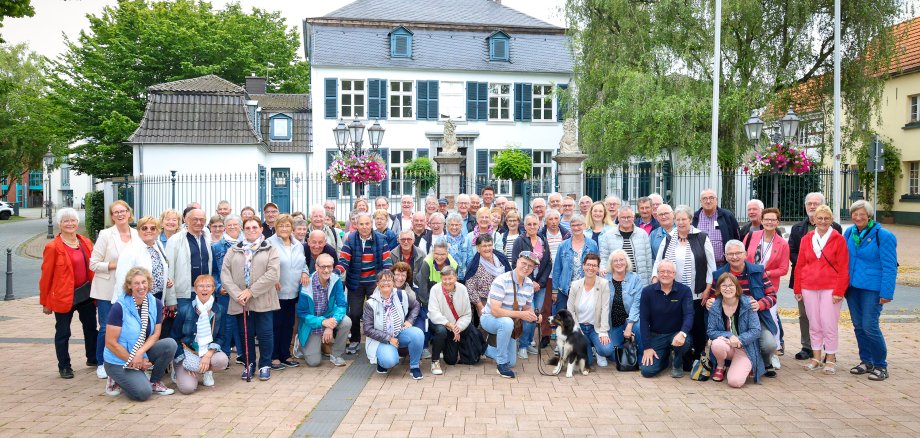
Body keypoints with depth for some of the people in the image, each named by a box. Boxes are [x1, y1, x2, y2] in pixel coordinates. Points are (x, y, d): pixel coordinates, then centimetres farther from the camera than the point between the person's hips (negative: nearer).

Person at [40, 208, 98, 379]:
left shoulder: (86, 243, 5)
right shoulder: (52, 247, -10)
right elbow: (46, 276, -7)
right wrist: (45, 302, -5)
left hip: (86, 293, 5)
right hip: (63, 296, -5)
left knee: (91, 327, 15)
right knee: (63, 333, 6)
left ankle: (93, 359, 32)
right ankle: (64, 366, 19)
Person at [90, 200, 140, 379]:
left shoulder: (137, 235, 4)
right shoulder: (105, 235, -5)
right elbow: (93, 264, -6)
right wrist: (114, 266, -17)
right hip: (108, 290, -3)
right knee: (106, 328, 1)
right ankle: (101, 363, 18)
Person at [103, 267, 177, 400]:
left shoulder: (156, 304, -4)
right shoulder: (119, 308, -18)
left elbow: (155, 334, -2)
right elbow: (111, 343, -16)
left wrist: (140, 353, -20)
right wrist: (133, 360, -13)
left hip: (143, 354, 5)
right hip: (119, 360, -5)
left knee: (170, 344, -21)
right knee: (143, 392, -23)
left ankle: (155, 382, 1)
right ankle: (116, 381, 9)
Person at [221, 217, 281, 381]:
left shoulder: (270, 250, 2)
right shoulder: (233, 250, 11)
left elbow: (273, 273, -10)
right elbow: (225, 274, 2)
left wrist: (251, 291, -15)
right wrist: (237, 294, -12)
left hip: (262, 301, -2)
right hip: (240, 301, 2)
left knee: (264, 334, 2)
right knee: (246, 334, 9)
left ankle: (265, 365, 17)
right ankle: (248, 364, 24)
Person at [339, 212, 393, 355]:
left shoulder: (380, 239, -5)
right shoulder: (350, 239, -7)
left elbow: (387, 260, -6)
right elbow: (343, 260, -10)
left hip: (375, 281, 0)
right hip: (355, 282, 0)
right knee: (354, 313, 6)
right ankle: (354, 340, 27)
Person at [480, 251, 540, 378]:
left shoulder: (529, 284, -4)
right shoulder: (501, 281, -26)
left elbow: (527, 307, 8)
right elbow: (495, 311, -32)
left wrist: (533, 316, -16)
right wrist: (520, 314, -38)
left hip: (508, 324, 7)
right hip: (490, 318, -7)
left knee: (511, 362, 8)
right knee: (507, 322, -41)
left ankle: (485, 349, 37)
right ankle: (502, 363, -23)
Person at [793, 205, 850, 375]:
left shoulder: (838, 239, -2)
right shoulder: (806, 239, 8)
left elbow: (843, 268, -5)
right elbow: (799, 265, 10)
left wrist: (839, 291, -10)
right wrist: (797, 289, 7)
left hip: (830, 288, -3)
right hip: (809, 288, 3)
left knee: (829, 325, -3)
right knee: (814, 325, 9)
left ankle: (830, 359, 10)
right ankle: (816, 358, 20)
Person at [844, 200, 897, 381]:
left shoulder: (882, 236, -9)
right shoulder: (849, 233, 6)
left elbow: (890, 267, -10)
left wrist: (886, 293, -15)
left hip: (872, 288, -5)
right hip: (852, 286, 5)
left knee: (869, 326, -8)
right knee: (858, 326, 10)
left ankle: (880, 366, 7)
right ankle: (866, 361, 24)